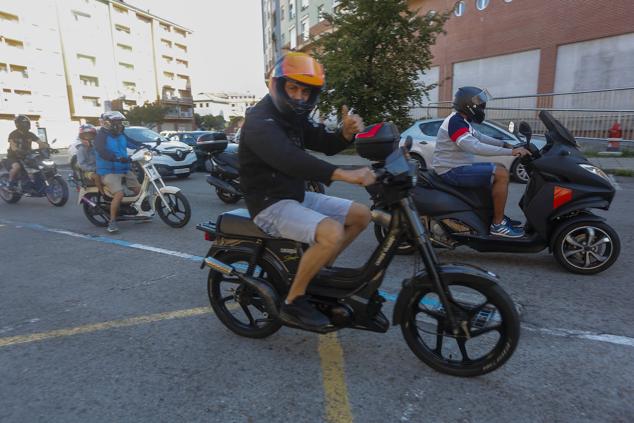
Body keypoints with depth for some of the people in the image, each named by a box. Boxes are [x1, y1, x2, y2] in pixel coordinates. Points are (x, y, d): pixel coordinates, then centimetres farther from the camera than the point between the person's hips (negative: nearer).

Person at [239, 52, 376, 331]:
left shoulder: (295, 117, 12)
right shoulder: (260, 121, -17)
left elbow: (326, 145, 9)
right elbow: (291, 160, -35)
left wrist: (346, 132, -15)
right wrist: (346, 175, -45)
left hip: (298, 196, 9)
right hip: (270, 205, -9)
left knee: (362, 215, 6)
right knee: (332, 233, -31)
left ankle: (320, 270, 16)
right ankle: (293, 303, -12)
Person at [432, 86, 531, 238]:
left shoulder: (462, 120, 15)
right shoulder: (455, 122, -19)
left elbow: (480, 137, 24)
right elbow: (476, 147, -29)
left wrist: (504, 144, 12)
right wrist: (511, 152, -26)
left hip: (458, 167, 11)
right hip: (452, 171, -11)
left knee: (500, 170, 17)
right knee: (502, 174, -17)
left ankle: (498, 215, 22)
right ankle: (497, 225, -11)